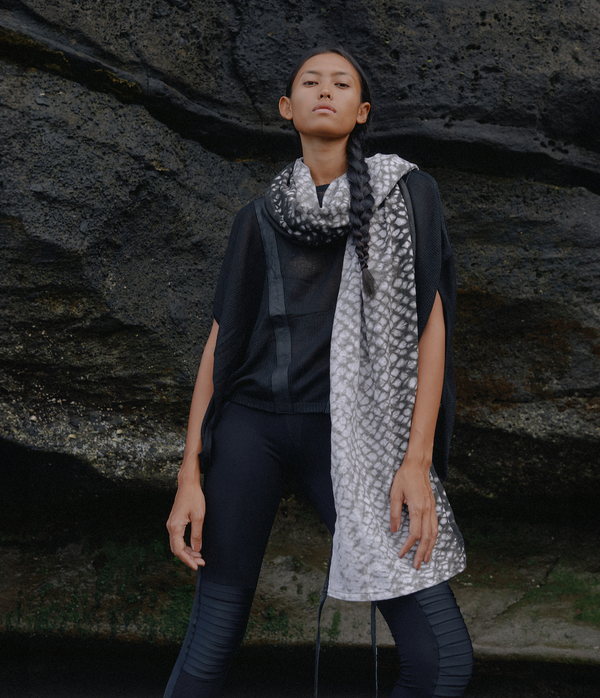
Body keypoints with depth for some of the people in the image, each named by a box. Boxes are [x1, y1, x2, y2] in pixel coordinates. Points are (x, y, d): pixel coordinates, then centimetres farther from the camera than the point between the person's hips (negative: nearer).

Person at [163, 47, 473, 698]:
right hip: (251, 420, 2)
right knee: (212, 641, -1)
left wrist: (419, 457, -13)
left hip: (346, 430, -1)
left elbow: (429, 318, -1)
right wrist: (189, 475, 1)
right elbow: (221, 339, 10)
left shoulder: (403, 190, 7)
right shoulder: (258, 218, 13)